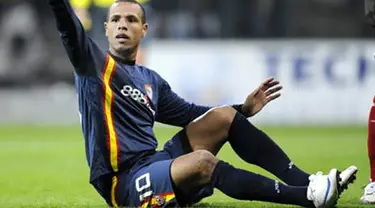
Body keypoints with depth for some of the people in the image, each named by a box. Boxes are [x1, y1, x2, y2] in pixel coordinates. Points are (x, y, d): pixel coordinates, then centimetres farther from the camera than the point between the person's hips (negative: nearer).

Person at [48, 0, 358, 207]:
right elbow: (69, 26, -20)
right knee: (202, 161, -33)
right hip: (125, 182, -8)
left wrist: (243, 110, 18)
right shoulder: (94, 64, -3)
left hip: (157, 163, 8)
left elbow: (192, 114, 26)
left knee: (224, 116, -1)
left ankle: (304, 181, -7)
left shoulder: (151, 81, 18)